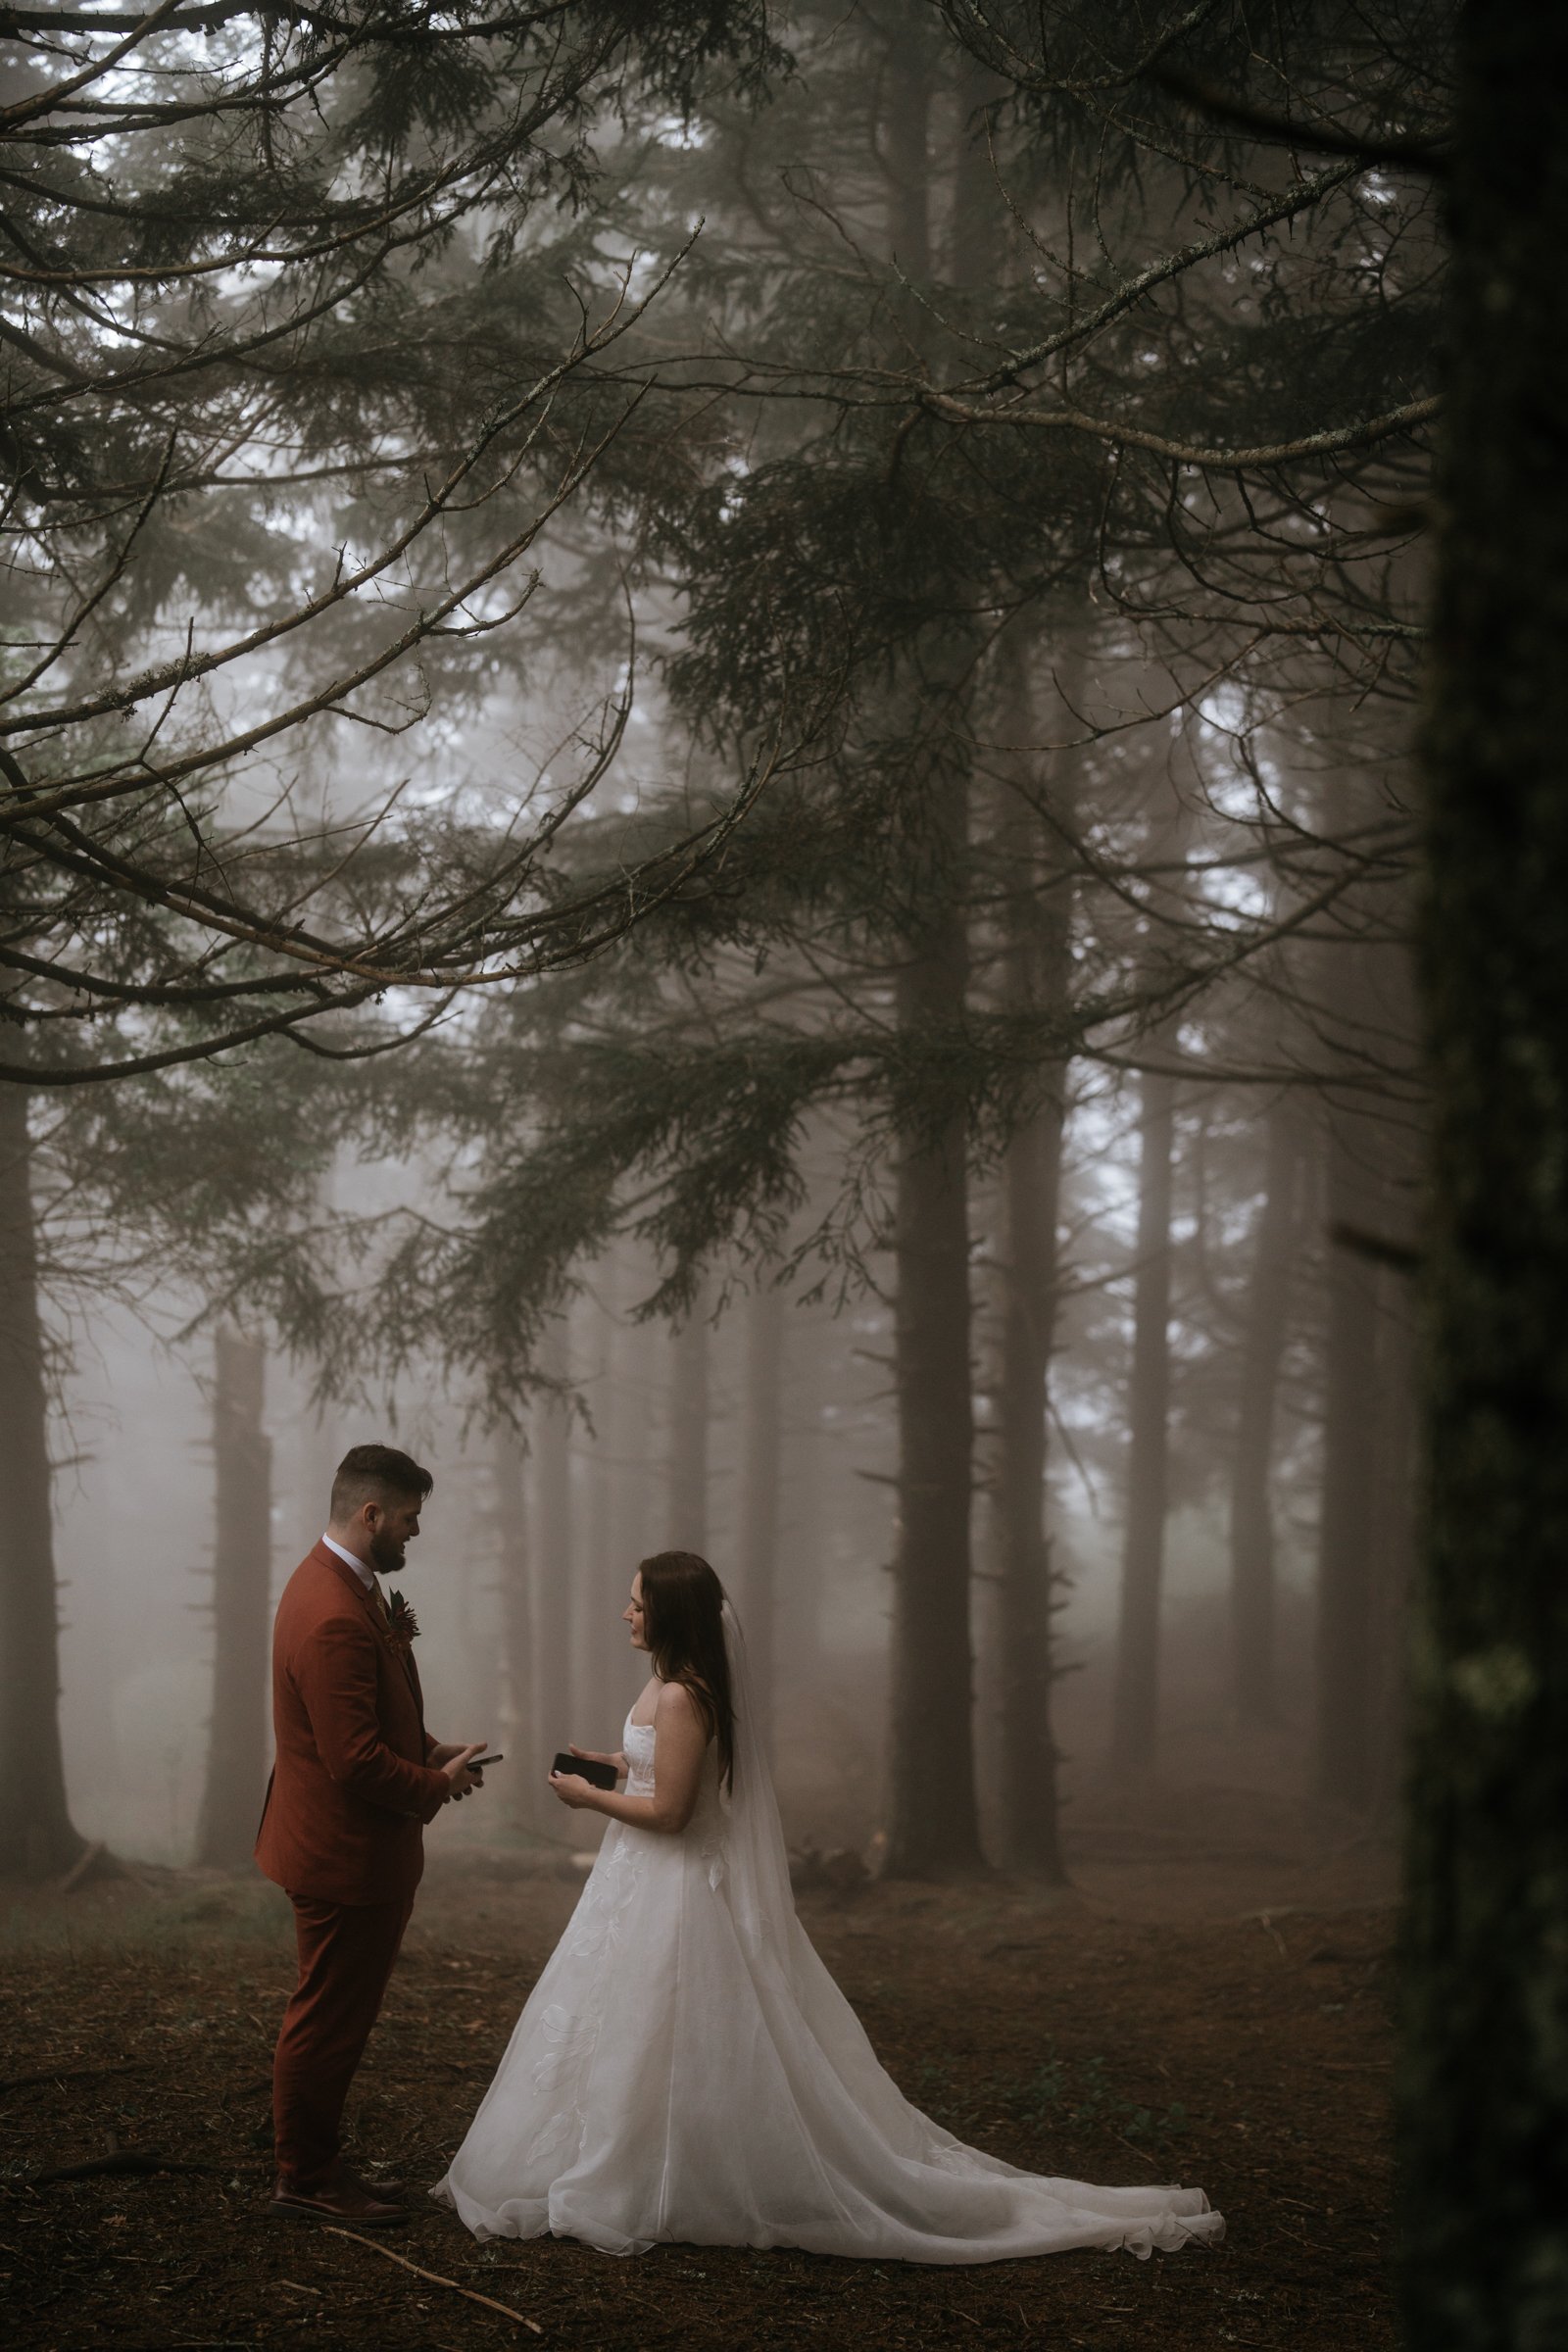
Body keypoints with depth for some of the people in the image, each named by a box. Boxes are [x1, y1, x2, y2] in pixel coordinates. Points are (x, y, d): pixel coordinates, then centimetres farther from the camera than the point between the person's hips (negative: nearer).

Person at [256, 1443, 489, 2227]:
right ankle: (305, 2182, 15)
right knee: (326, 2022, 3)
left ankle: (317, 2162, 31)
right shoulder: (336, 1618, -27)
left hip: (338, 1848, 11)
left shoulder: (334, 1583, 7)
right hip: (346, 1856, -11)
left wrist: (429, 1750, 5)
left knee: (333, 2019, 20)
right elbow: (356, 1760, -28)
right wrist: (437, 1785, -12)